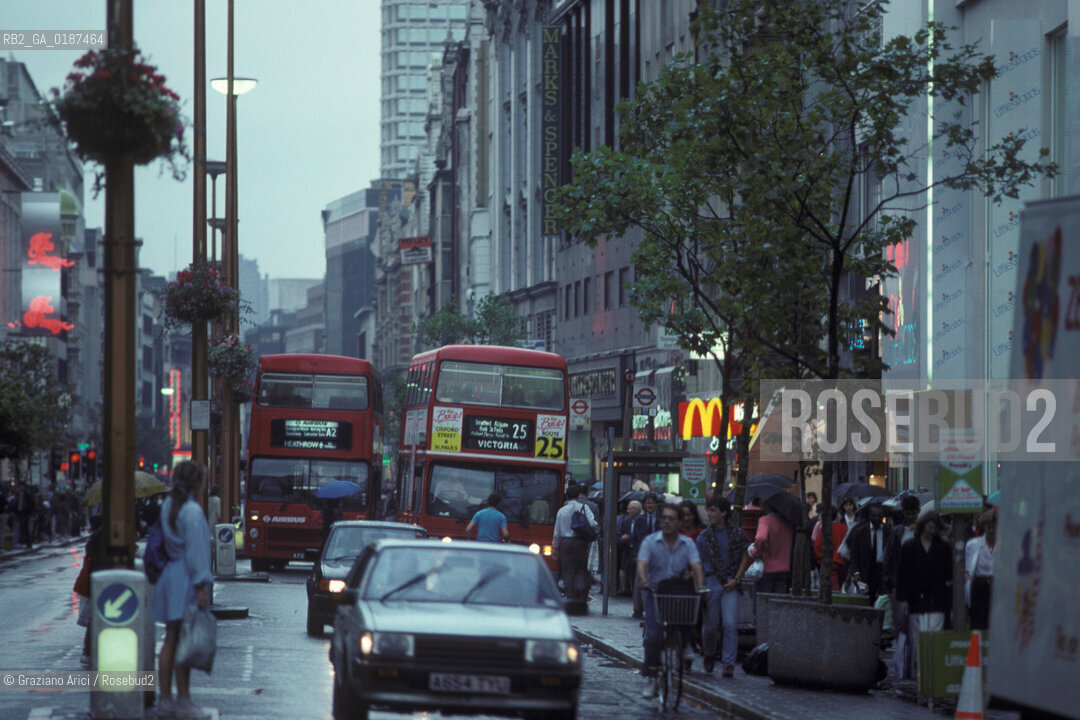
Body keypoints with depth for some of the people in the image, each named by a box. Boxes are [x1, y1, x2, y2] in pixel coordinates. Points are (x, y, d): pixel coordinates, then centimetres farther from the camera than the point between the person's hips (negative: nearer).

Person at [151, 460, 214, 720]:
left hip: (170, 572, 8)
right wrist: (201, 585, -15)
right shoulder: (192, 511, -14)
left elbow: (164, 543, 10)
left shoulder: (168, 506, 10)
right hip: (186, 579, -8)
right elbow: (195, 550, -16)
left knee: (170, 641, 11)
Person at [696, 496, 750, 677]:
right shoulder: (704, 537, 1)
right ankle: (709, 654, 32)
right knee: (710, 625, 6)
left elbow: (745, 556, 9)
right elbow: (698, 564, 3)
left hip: (730, 583, -1)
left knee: (730, 625, -10)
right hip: (711, 582, 1)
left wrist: (736, 579, -2)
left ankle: (728, 664, -7)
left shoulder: (736, 532, 2)